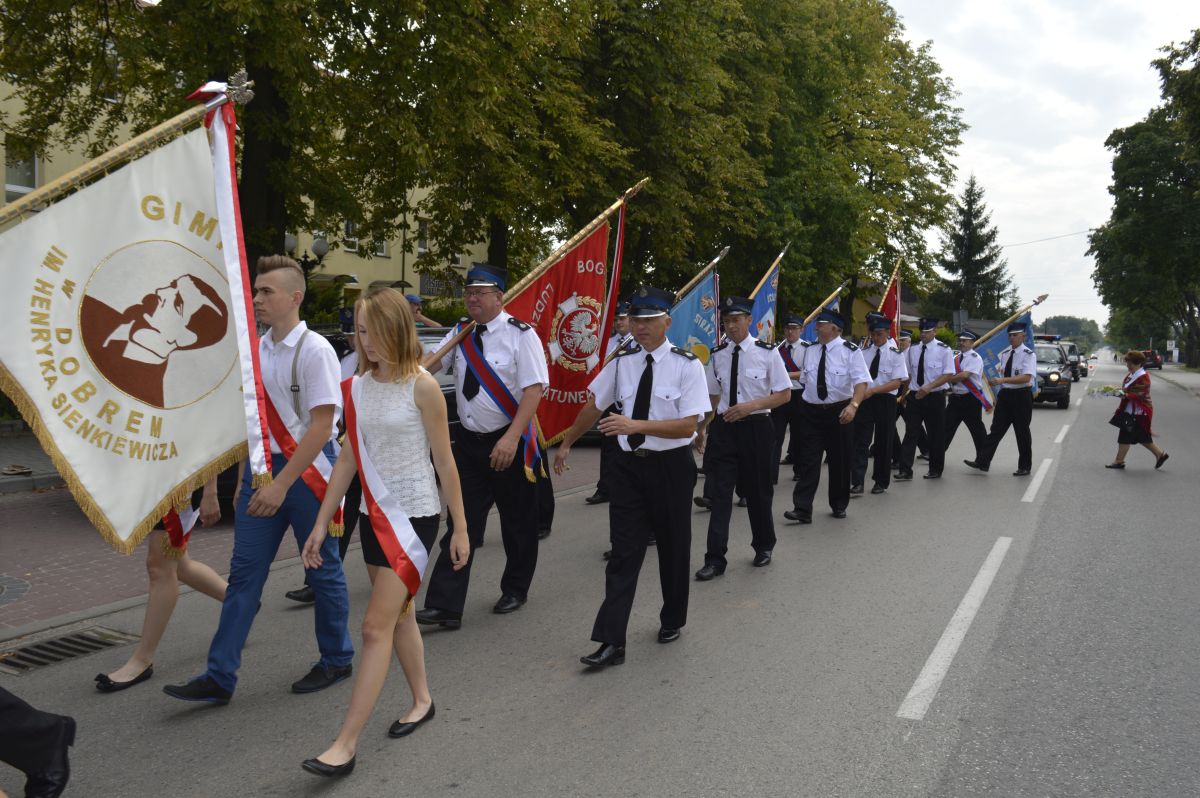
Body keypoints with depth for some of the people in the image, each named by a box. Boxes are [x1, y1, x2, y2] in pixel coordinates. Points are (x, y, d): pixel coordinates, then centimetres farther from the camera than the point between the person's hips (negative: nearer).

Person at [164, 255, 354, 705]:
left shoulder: (314, 351, -13)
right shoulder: (255, 350, 9)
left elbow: (321, 426, -17)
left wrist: (281, 484, -20)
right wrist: (245, 478, 15)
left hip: (307, 470, -7)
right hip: (261, 467, 7)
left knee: (322, 570, 7)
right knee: (244, 571, 6)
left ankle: (336, 660, 25)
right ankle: (219, 677, 12)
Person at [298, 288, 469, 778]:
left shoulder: (421, 386, -12)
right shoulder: (357, 387, 3)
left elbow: (445, 462, -8)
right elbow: (348, 459, 8)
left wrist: (460, 528, -6)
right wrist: (320, 524, 7)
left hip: (414, 515, -6)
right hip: (374, 514, 6)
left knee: (376, 626, -7)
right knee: (399, 614, 18)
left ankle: (346, 743, -2)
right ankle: (422, 700, 37)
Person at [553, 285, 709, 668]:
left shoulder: (687, 365, -11)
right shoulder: (622, 361, 1)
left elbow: (688, 425, -18)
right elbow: (594, 404, 13)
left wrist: (637, 425, -29)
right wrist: (566, 443, 19)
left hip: (671, 466, -2)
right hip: (629, 464, 3)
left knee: (673, 548, 14)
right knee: (624, 553, 0)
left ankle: (672, 621, 36)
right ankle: (612, 642, 2)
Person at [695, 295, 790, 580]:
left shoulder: (766, 353, -6)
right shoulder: (717, 355, 4)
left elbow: (784, 394, -5)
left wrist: (751, 405, -18)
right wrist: (703, 428, 6)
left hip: (756, 427, -2)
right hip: (724, 428, 2)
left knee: (757, 490, 11)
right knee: (719, 492, -1)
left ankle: (764, 547, 34)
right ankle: (715, 559, 5)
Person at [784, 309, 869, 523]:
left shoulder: (850, 351, -9)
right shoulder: (809, 351, 7)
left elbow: (862, 381, -18)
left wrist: (853, 405, -33)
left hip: (840, 412, -3)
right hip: (811, 411, 3)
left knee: (840, 461, 9)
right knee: (808, 461, -3)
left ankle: (839, 506, 26)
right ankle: (802, 509, -4)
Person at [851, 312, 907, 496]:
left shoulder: (895, 354, -7)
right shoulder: (865, 351, 3)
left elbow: (897, 382, -13)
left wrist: (873, 390, -22)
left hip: (885, 400, -2)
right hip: (865, 399, 2)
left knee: (883, 443, 11)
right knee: (860, 441, -5)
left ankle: (881, 482, 26)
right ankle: (857, 483, -5)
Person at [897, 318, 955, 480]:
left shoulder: (944, 350, -7)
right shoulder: (912, 350, 5)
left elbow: (948, 375, -12)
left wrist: (928, 387, -23)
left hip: (935, 397, -3)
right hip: (914, 396, 3)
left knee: (936, 435, 8)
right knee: (910, 433, -2)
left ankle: (935, 470, 22)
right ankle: (905, 471, -2)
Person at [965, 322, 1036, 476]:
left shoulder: (1028, 354, -10)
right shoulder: (1004, 353, 9)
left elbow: (1026, 377, -22)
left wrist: (1002, 380, -30)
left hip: (1021, 396, -5)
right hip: (1005, 394, 5)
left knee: (1022, 432, 6)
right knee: (996, 429, 3)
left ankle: (1024, 467, 19)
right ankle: (982, 462, 1)